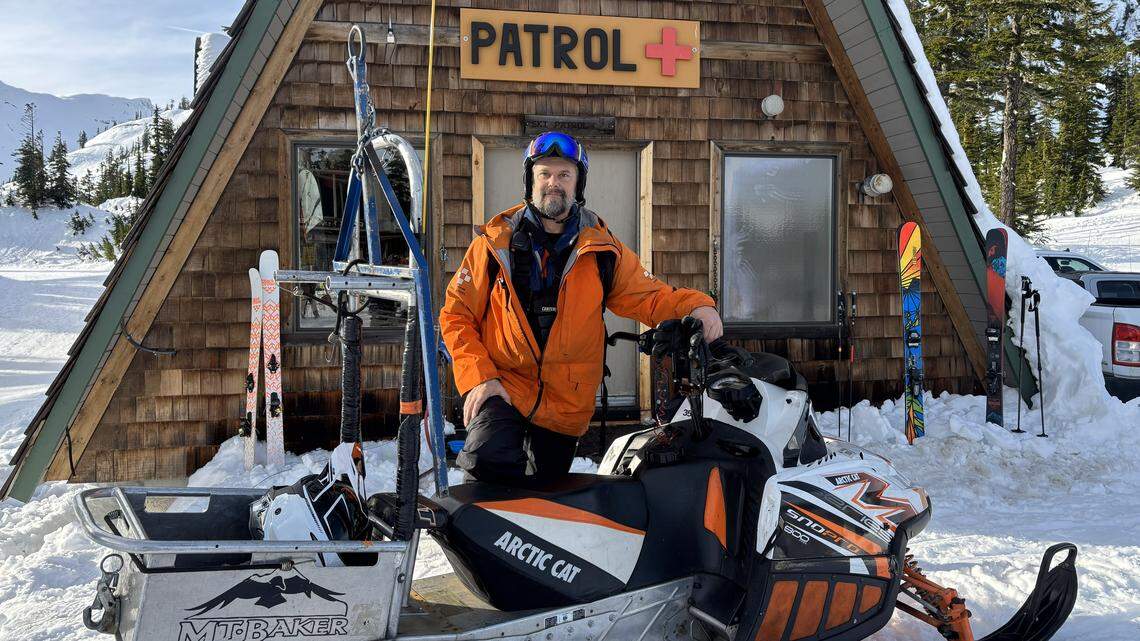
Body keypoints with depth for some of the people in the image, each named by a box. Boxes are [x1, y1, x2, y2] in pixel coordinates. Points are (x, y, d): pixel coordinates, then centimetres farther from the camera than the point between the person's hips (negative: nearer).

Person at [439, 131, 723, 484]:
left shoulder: (602, 248, 5)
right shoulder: (496, 242, 0)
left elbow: (645, 295, 6)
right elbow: (457, 314, 2)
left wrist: (694, 305, -14)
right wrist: (479, 376, -11)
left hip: (568, 402, 3)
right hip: (503, 387, -3)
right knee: (492, 459, -30)